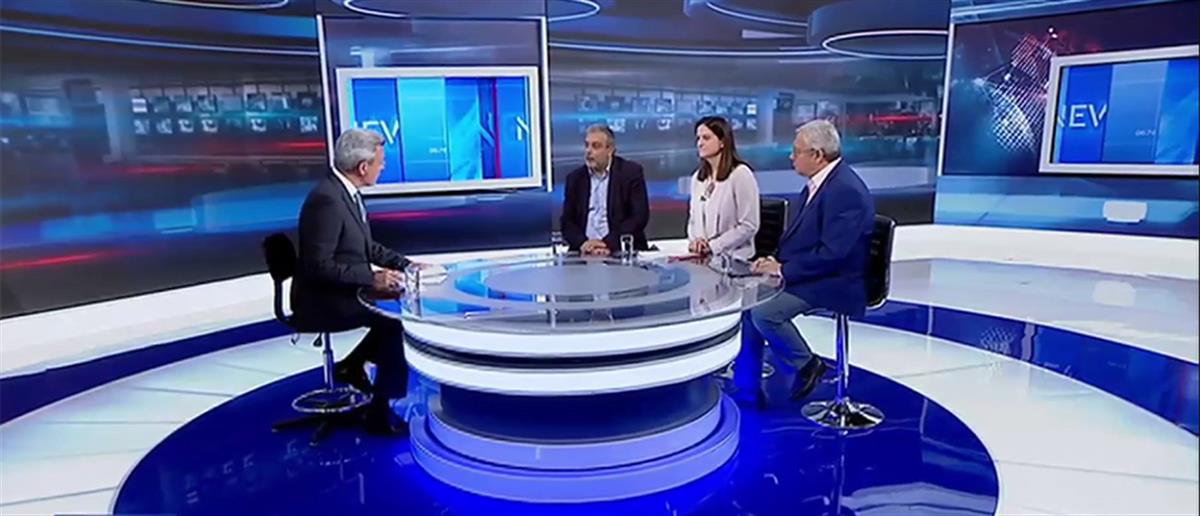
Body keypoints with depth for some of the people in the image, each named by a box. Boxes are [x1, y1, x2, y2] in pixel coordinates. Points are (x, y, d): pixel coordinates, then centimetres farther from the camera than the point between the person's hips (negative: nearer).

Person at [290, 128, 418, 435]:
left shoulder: (347, 192, 6)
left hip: (343, 292, 10)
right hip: (322, 300, -10)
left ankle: (352, 365, 16)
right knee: (396, 319, -20)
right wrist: (372, 278, -28)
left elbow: (367, 247, 14)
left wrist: (405, 264, 3)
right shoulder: (327, 198, -24)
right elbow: (319, 266, -26)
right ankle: (382, 413, -10)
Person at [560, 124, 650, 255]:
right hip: (585, 252, 2)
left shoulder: (631, 172, 0)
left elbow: (639, 217, -8)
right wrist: (582, 243, -12)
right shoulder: (575, 177, 9)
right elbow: (567, 221, 7)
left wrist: (609, 244, -17)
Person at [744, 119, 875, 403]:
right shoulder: (819, 183, 10)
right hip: (810, 276, 10)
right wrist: (776, 261, 0)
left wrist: (783, 269, -19)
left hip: (834, 283, -9)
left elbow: (832, 253, -26)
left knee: (764, 312, -23)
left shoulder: (846, 190, -21)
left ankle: (807, 366, 3)